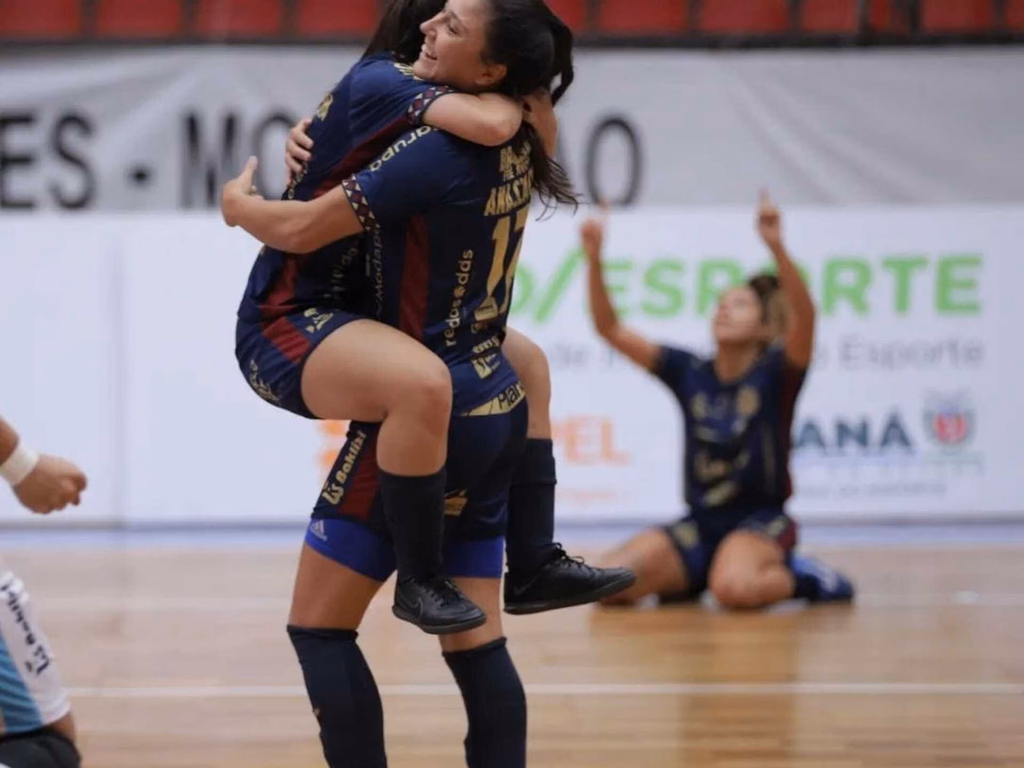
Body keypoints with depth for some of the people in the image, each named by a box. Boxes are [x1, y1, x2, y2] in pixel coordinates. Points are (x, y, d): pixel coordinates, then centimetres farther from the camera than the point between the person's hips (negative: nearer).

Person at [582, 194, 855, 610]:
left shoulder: (775, 373, -6)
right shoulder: (689, 372, 5)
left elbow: (804, 317, -27)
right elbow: (610, 329, -1)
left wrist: (777, 248, -42)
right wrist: (595, 260, -16)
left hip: (759, 522, -5)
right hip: (699, 524, 5)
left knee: (734, 588, -38)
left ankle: (797, 575, -4)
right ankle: (690, 579, 11)